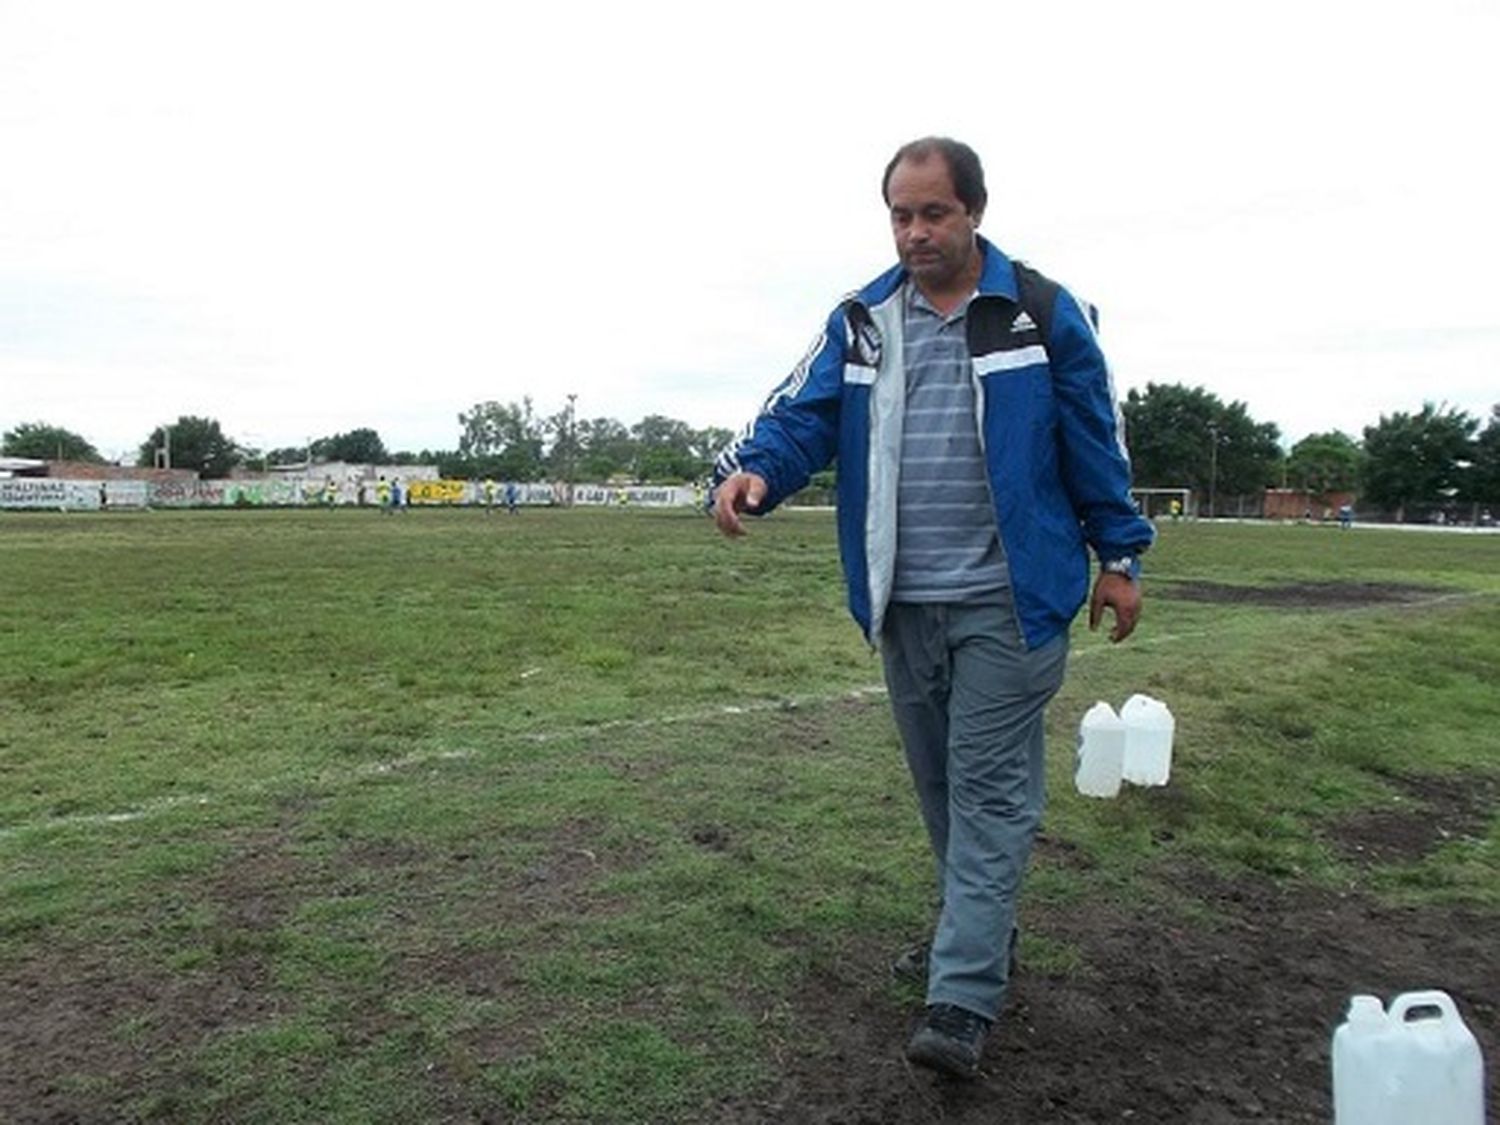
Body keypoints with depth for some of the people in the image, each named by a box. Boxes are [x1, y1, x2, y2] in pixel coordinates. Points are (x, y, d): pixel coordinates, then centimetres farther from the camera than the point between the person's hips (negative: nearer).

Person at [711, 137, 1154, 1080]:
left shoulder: (1042, 312, -2)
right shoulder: (860, 321, 6)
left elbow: (1096, 439, 2)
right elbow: (804, 416, -4)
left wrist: (1121, 554, 3)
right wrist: (752, 470, -25)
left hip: (1007, 601, -4)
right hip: (903, 605, 5)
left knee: (990, 788, -3)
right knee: (939, 783, 16)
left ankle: (963, 999, 3)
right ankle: (979, 933, 37)